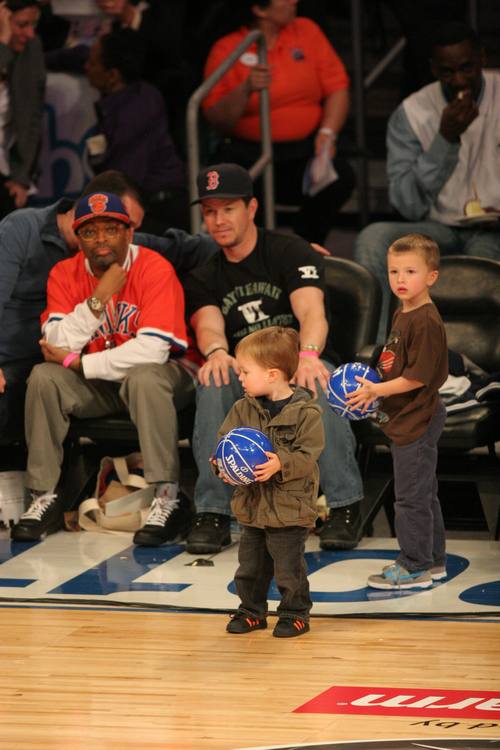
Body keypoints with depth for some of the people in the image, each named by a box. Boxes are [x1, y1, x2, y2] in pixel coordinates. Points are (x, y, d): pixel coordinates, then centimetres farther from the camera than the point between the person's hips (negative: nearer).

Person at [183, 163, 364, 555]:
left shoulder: (290, 251, 0)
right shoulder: (203, 279, 11)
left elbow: (312, 312, -18)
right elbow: (208, 325, -10)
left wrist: (308, 353, -42)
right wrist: (217, 352, -37)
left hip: (294, 365, -2)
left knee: (316, 381, -38)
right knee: (213, 381, -32)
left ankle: (345, 506, -29)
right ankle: (213, 513, -32)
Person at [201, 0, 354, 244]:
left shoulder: (306, 30, 8)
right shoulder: (226, 50, -1)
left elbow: (337, 89, 4)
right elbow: (216, 119, -6)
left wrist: (328, 132, -13)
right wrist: (245, 90, -24)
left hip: (305, 148, 2)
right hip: (247, 153, -2)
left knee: (341, 177, -28)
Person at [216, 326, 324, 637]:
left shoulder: (305, 412, -14)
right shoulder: (244, 408, 2)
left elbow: (308, 455, -16)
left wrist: (281, 464, -31)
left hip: (290, 507, -6)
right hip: (252, 504, 6)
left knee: (289, 568, 3)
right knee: (250, 565, 15)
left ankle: (295, 613, 19)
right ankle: (252, 611, 30)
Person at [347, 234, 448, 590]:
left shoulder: (426, 322, -21)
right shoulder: (402, 314, 10)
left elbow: (418, 377, -24)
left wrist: (376, 390, -19)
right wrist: (372, 384, 6)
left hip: (417, 422, -10)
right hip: (406, 418, 10)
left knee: (412, 496, -2)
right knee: (423, 493, 18)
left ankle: (415, 567, 6)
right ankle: (433, 560, 28)